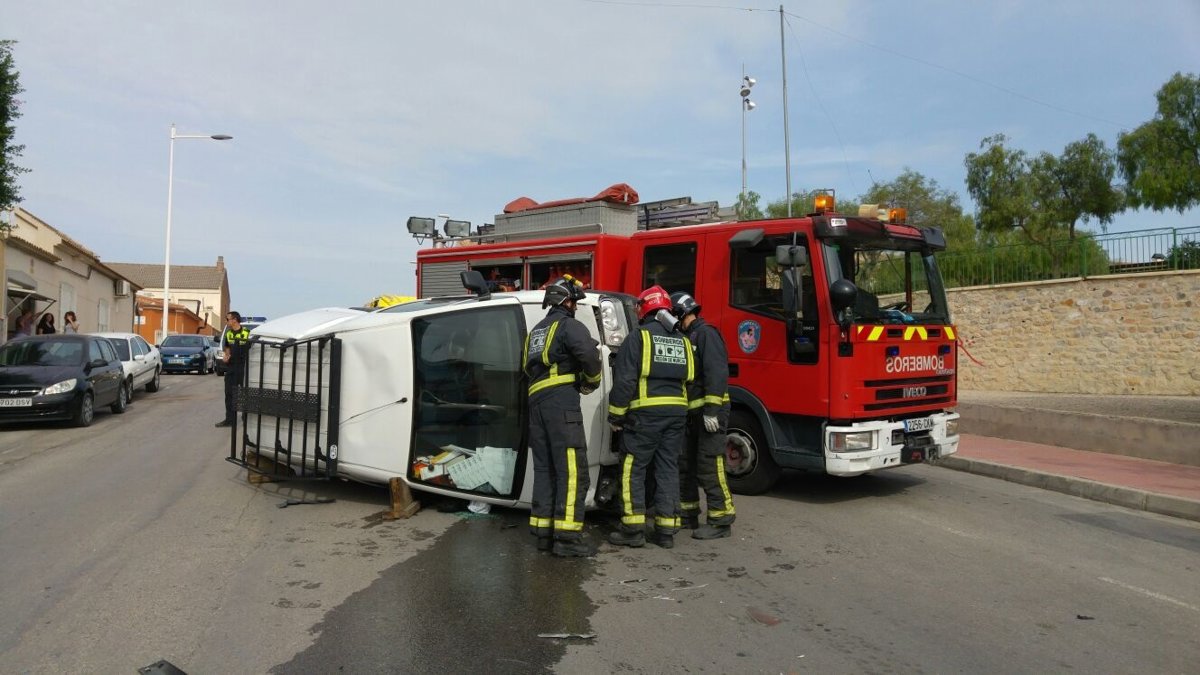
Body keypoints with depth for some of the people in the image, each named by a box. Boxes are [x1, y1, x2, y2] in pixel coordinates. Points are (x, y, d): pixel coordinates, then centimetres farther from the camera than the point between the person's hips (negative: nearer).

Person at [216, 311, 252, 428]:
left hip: (243, 368, -7)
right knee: (229, 394, 9)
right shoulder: (228, 334, 9)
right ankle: (230, 419, 16)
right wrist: (225, 355, 1)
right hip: (230, 368, 7)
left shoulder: (247, 333, -12)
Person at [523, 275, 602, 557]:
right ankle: (567, 537, -12)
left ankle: (543, 532, 12)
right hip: (561, 400, -8)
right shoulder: (569, 325, -1)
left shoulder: (536, 331, 25)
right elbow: (588, 353, -21)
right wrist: (592, 381, -2)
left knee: (545, 469, 11)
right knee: (572, 470, -8)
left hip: (536, 401, 8)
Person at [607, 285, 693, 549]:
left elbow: (624, 379, -11)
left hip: (645, 412, -6)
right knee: (668, 469, 10)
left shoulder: (639, 336, -7)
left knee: (633, 469, 2)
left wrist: (615, 415, -5)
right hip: (676, 412, 6)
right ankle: (666, 529, 11)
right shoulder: (682, 340, 14)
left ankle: (633, 528, 2)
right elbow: (688, 380, 15)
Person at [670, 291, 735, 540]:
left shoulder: (706, 334, -10)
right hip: (692, 412, 10)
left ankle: (721, 520, -4)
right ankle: (688, 514, 24)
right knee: (684, 464, 14)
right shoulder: (687, 337, 20)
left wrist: (711, 410, -25)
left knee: (709, 467, -10)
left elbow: (717, 373, -20)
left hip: (710, 413, -10)